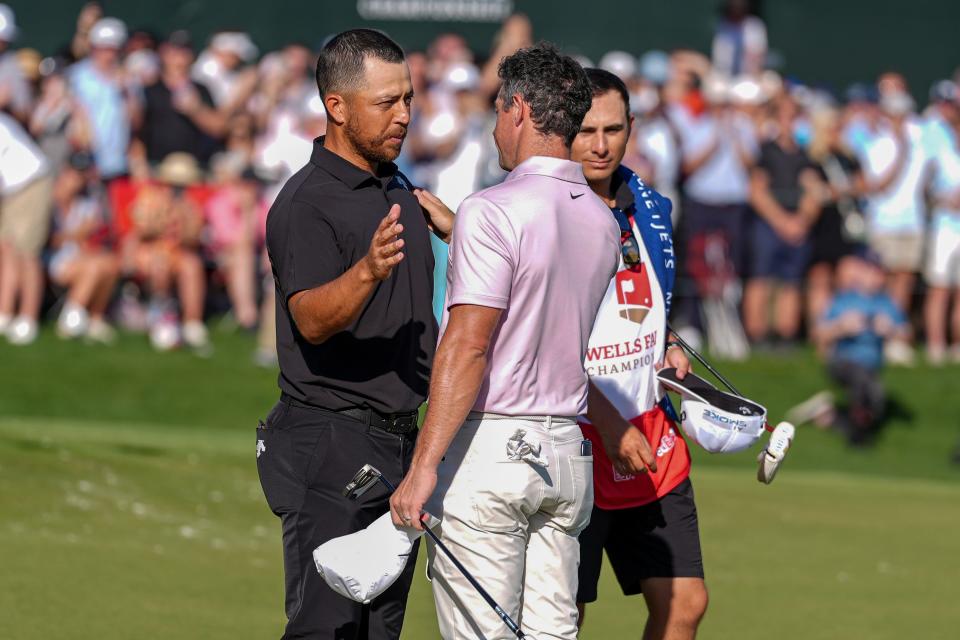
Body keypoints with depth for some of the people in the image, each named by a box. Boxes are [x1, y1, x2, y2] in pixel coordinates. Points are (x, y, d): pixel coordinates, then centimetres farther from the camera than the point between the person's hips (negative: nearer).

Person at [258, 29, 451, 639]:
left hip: (401, 440, 9)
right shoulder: (306, 203, -13)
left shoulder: (398, 189, 16)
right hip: (331, 442, -9)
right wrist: (367, 272, -44)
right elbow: (312, 320, -28)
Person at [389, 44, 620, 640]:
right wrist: (451, 227, 31)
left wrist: (423, 468, -19)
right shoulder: (602, 222, 10)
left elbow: (467, 349, -19)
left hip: (490, 450, -7)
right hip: (568, 451, 7)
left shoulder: (492, 211, -13)